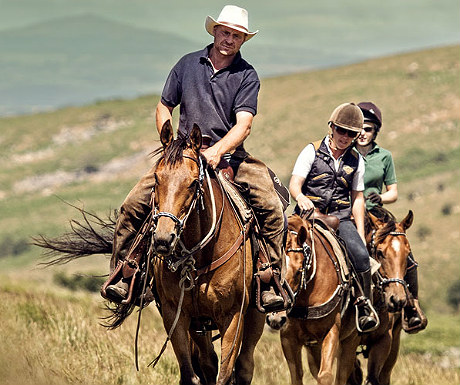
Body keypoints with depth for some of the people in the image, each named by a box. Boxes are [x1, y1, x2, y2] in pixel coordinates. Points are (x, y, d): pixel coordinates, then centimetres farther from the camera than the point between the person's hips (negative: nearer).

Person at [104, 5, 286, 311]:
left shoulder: (247, 76, 0)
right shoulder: (188, 64, 8)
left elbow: (244, 125, -12)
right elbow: (164, 107, 16)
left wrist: (217, 151, -29)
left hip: (230, 155, -2)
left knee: (272, 207, -25)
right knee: (134, 204, -16)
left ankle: (271, 284, -16)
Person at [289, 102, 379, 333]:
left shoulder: (356, 161, 11)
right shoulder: (312, 152, 2)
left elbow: (357, 198, 16)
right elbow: (294, 185, -5)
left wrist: (361, 233, 8)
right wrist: (301, 199, -29)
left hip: (340, 219, 2)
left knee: (361, 255, -24)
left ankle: (365, 303, -6)